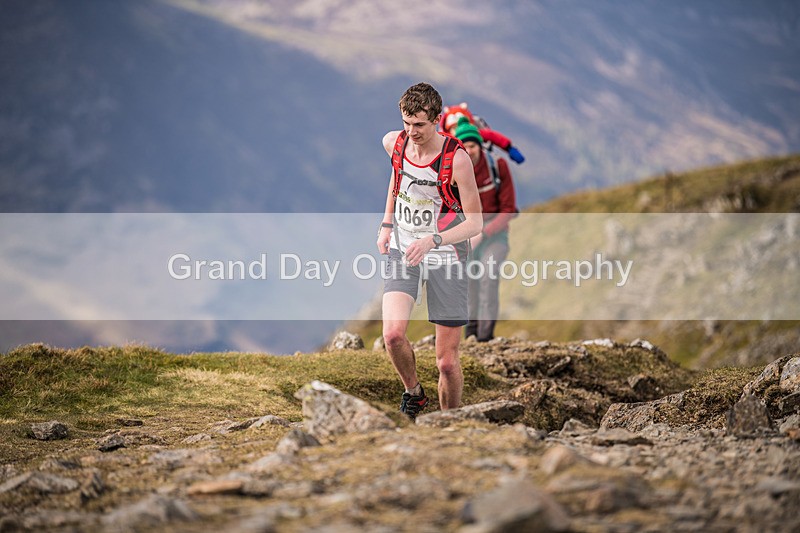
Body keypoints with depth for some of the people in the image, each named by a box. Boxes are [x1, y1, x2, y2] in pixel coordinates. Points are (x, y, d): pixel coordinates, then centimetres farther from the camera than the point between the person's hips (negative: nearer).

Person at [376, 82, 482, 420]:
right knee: (393, 333, -22)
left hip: (446, 257, -3)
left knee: (447, 361, 1)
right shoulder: (393, 143, -5)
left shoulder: (456, 158, -18)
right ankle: (413, 392, 7)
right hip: (402, 251, 3)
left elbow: (475, 223, -15)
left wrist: (432, 240, -30)